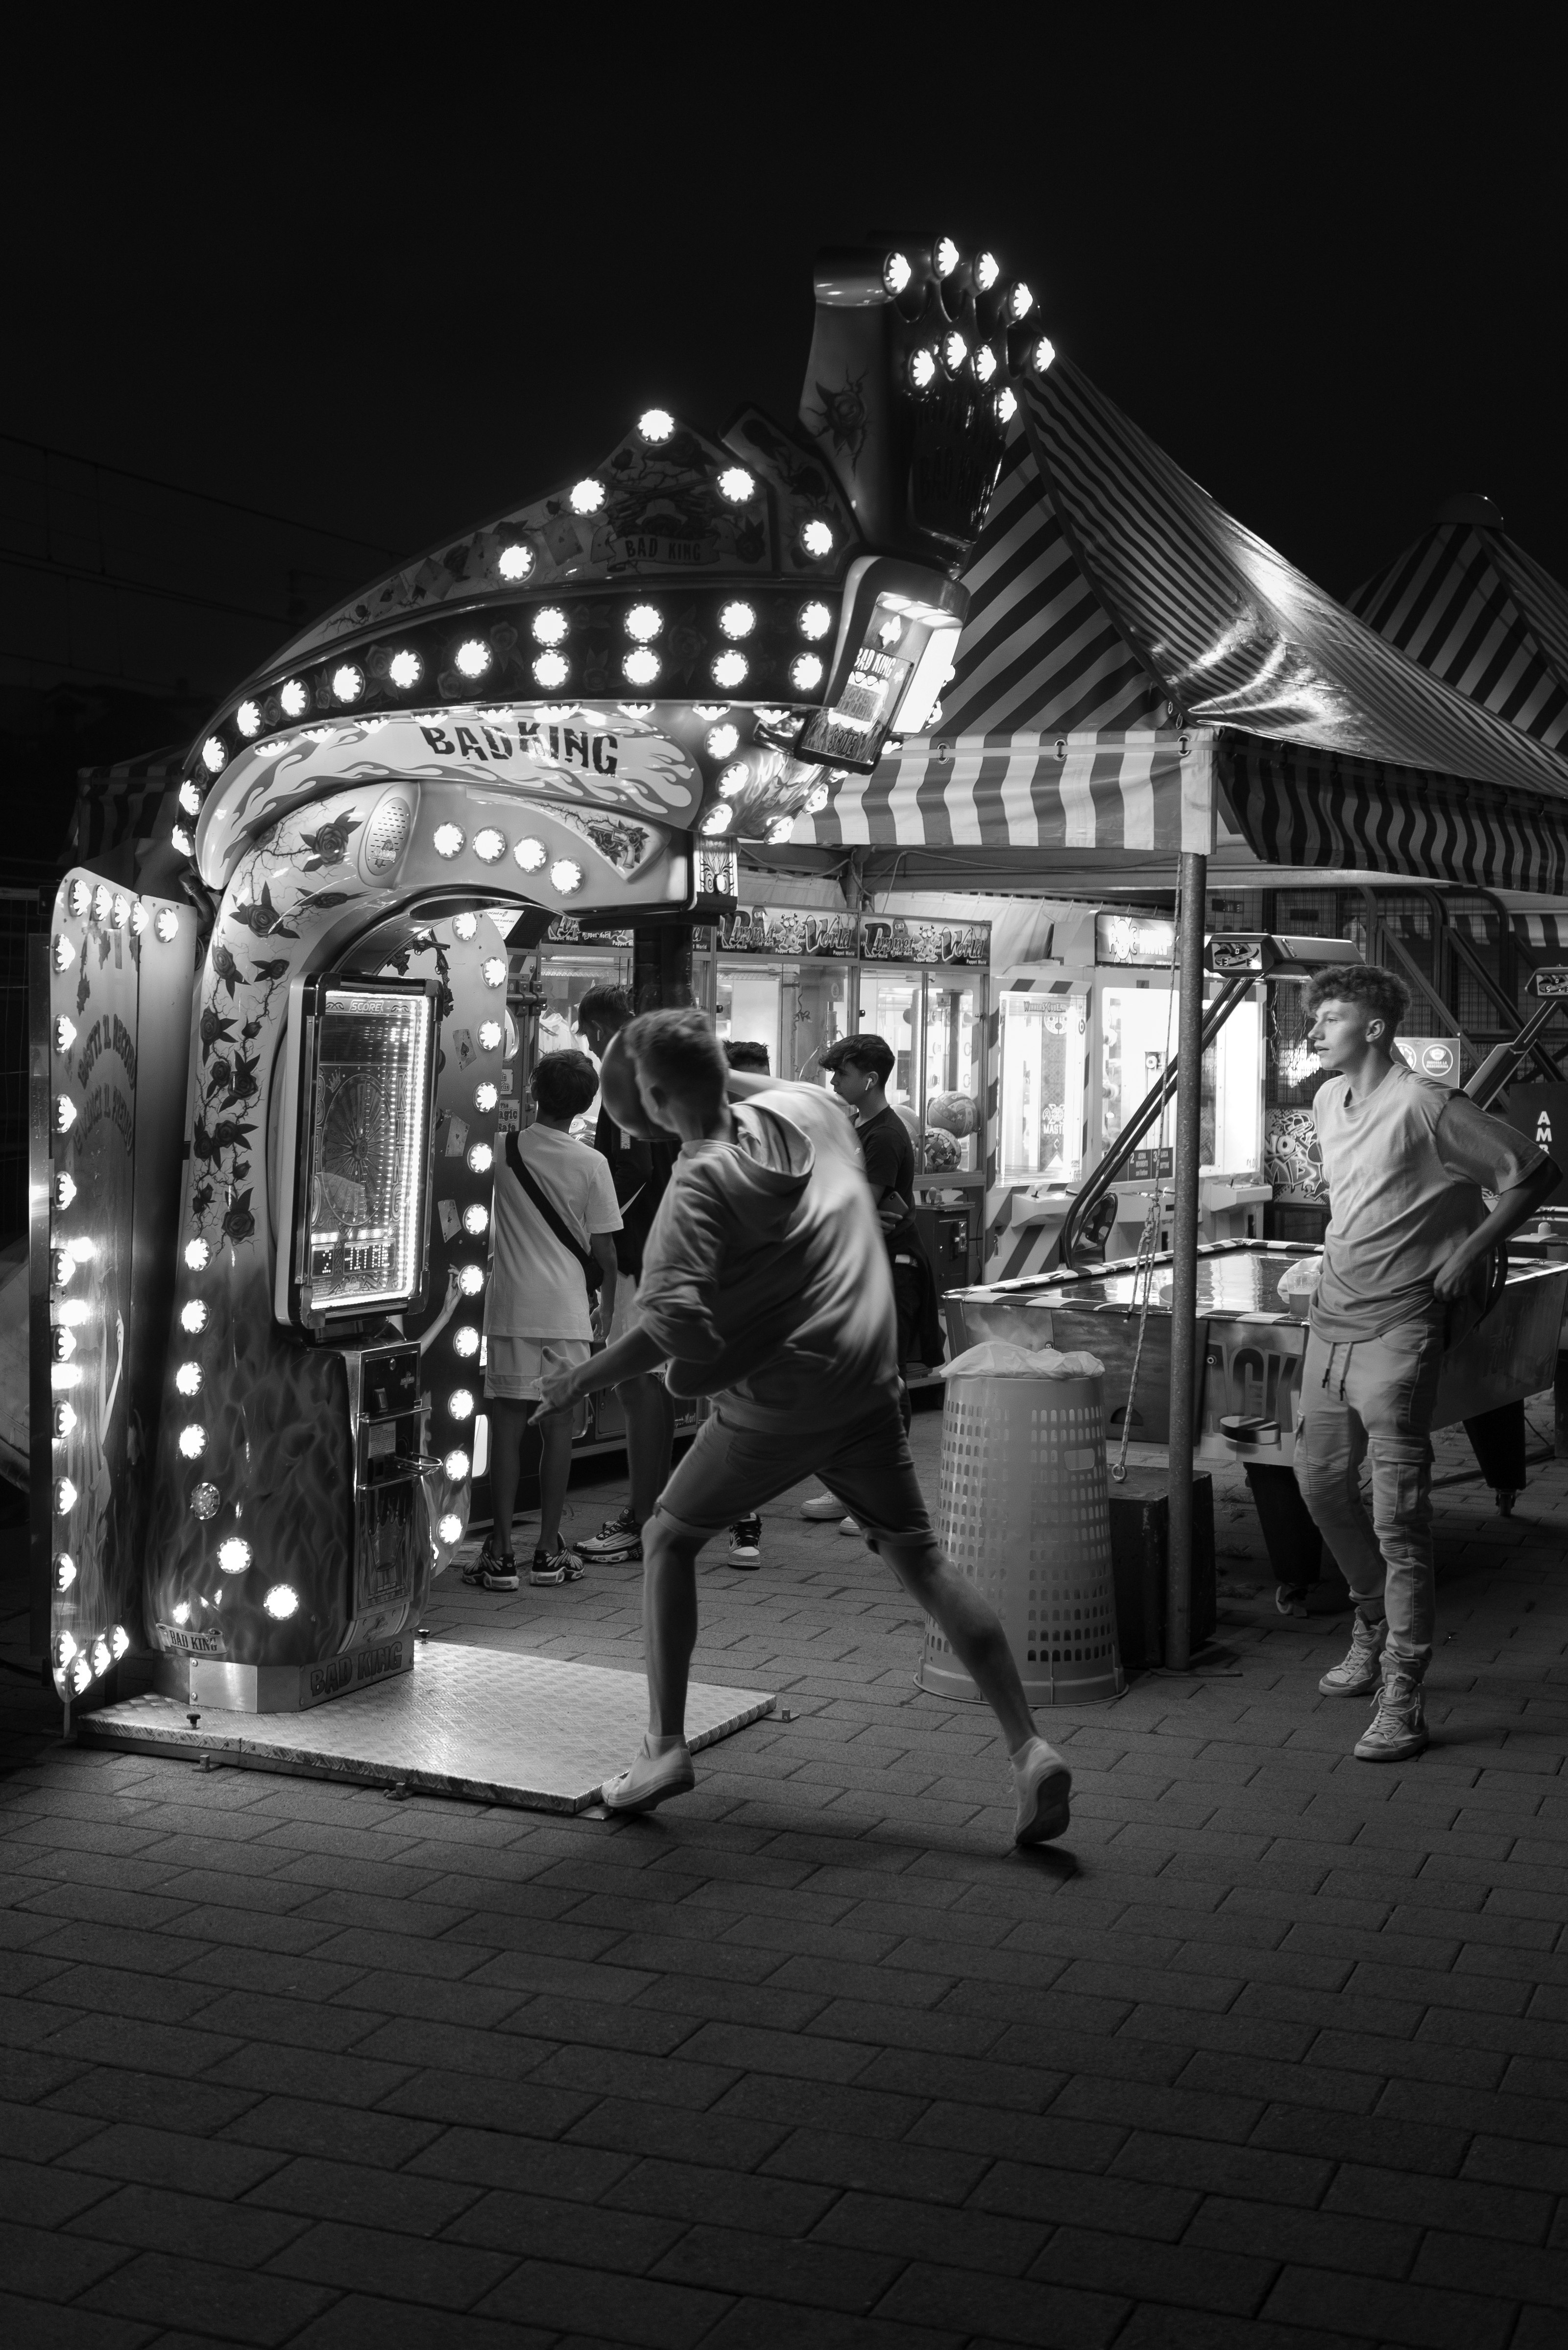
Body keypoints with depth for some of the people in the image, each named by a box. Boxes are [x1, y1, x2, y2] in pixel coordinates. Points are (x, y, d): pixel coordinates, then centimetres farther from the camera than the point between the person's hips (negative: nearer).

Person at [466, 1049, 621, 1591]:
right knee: (558, 1425, 7)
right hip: (567, 1312, 0)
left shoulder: (505, 1150, -2)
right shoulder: (591, 1165, -4)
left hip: (510, 1309, 0)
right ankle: (548, 1551, 11)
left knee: (506, 1425, 3)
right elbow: (604, 1248, 0)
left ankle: (500, 1553, 2)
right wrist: (607, 1307, 11)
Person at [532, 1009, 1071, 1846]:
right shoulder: (808, 1108, 2)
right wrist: (713, 1073, 21)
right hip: (868, 1386, 6)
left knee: (668, 1539, 15)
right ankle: (1029, 1748, 3)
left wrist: (585, 1378, -13)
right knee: (920, 1558, 11)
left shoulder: (702, 1183, -16)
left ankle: (666, 1746, 11)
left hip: (771, 1403, -6)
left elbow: (672, 1321, -25)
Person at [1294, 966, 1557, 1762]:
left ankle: (1401, 1698, -3)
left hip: (1396, 1330, -8)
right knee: (1320, 1480, 15)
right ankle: (1374, 1629, 36)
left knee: (1398, 1517, -8)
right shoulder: (1327, 1102, 10)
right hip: (1332, 1316, 8)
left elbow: (1533, 1174, -10)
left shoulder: (1424, 1107, -14)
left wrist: (1469, 1253, -11)